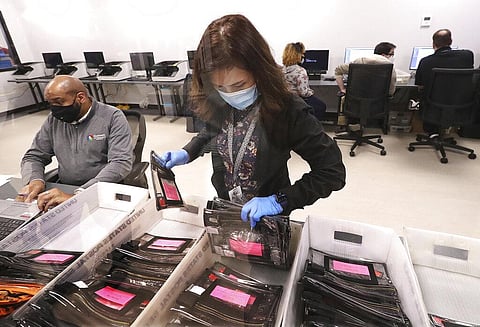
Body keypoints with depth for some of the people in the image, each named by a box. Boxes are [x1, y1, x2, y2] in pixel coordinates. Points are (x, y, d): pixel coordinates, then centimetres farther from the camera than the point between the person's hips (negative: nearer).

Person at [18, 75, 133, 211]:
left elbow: (121, 163, -20)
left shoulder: (113, 118, -8)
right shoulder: (53, 120, 10)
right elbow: (33, 157, 17)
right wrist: (35, 180, -8)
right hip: (64, 190, 5)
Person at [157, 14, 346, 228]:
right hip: (222, 208, 4)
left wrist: (279, 201, -30)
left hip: (268, 217, -4)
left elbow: (333, 171, -23)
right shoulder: (215, 103, -15)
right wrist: (186, 154, -7)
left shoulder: (287, 111, -28)